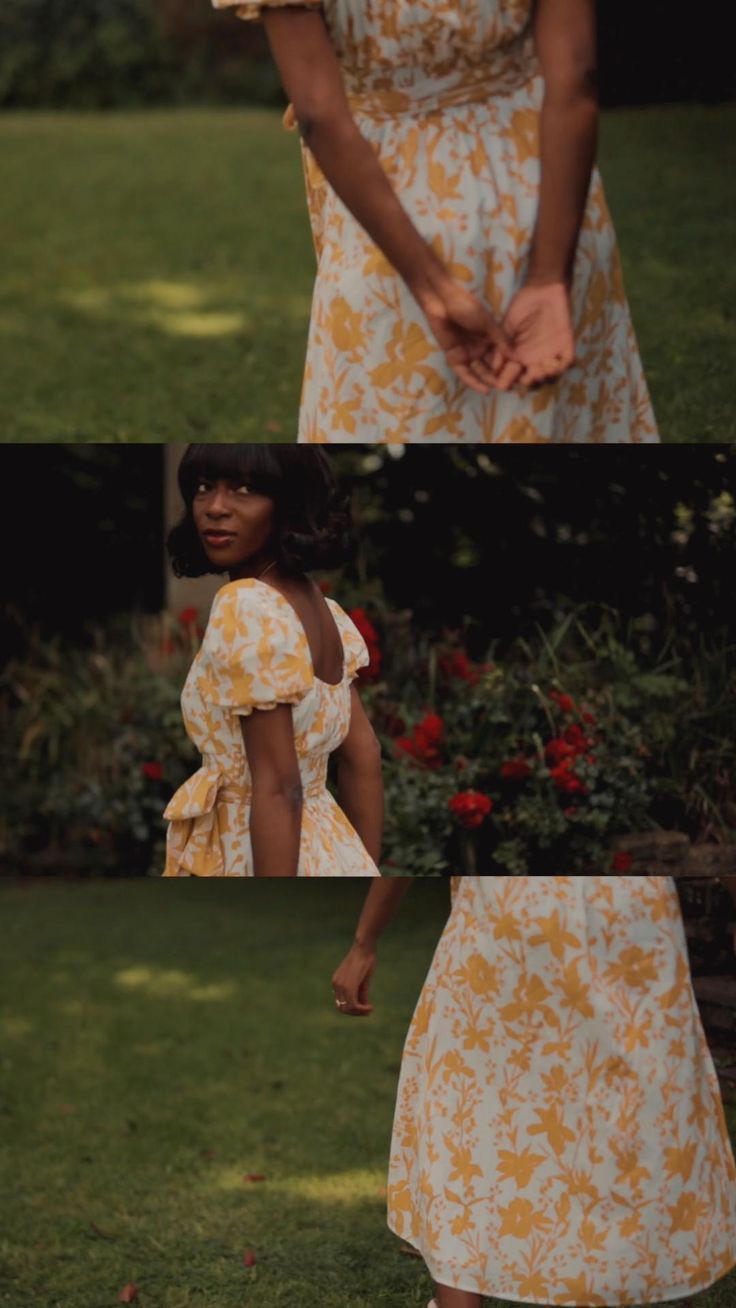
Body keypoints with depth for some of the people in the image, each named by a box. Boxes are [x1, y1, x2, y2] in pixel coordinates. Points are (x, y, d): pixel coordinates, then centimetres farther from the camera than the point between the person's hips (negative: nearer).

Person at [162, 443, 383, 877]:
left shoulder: (246, 606, -19)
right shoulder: (321, 608, 6)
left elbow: (277, 789, -23)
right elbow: (364, 757, 9)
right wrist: (366, 875, 14)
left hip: (257, 858, -8)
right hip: (330, 853, 8)